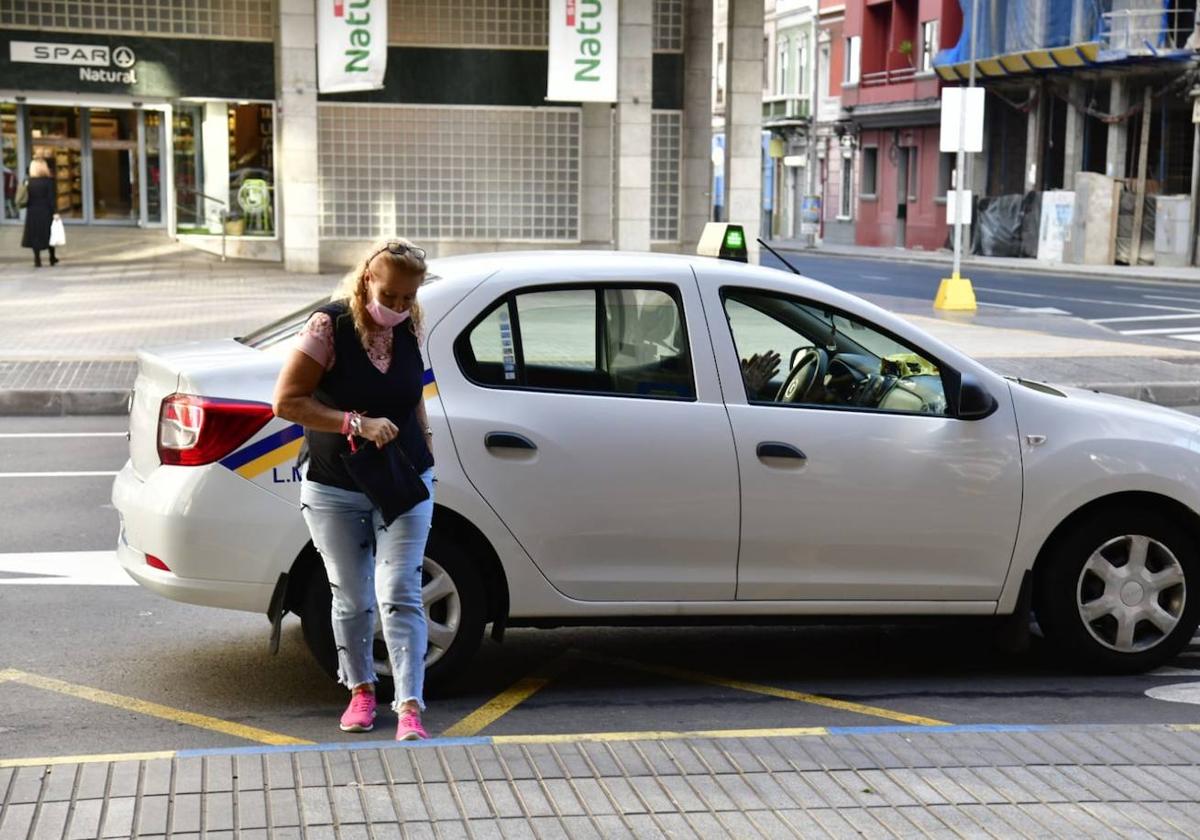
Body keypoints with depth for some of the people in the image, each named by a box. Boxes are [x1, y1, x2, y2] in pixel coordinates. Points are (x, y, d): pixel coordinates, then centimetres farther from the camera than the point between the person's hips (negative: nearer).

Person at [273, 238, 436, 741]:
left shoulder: (409, 328, 1)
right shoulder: (330, 326, -14)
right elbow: (286, 401, -18)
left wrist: (425, 448, 16)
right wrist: (357, 424, -24)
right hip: (334, 489, -2)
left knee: (399, 595, -7)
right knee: (351, 599, 10)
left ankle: (409, 707, -8)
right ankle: (361, 690, 31)